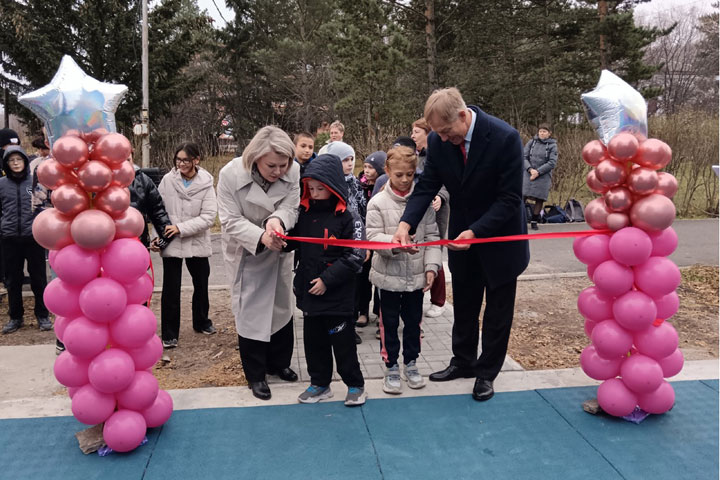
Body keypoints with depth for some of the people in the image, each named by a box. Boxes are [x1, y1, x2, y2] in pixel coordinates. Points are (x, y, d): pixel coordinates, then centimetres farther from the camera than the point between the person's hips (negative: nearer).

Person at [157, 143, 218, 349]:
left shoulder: (205, 184, -9)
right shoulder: (167, 180, -6)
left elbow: (208, 217, -14)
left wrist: (181, 228, -21)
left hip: (197, 243, 1)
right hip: (171, 243, -1)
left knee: (201, 285, 18)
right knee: (171, 290, 1)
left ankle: (201, 322, 40)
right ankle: (169, 334, 14)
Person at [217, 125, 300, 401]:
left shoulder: (293, 171, -19)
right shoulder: (230, 174, -25)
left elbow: (292, 207, -18)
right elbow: (230, 220, -24)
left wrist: (277, 220, -41)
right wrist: (260, 237, -40)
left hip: (279, 250, 4)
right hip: (246, 253, -3)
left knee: (282, 307, 17)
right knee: (250, 313, 4)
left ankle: (279, 362, 38)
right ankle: (255, 375, 20)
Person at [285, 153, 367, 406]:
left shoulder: (347, 217, -11)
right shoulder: (304, 213, 4)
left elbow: (355, 256, -14)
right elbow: (293, 242, 14)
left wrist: (327, 279, -17)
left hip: (338, 295, -5)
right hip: (308, 291, 6)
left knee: (342, 340, 5)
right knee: (313, 339, 15)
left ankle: (355, 384, 23)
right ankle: (320, 383, 32)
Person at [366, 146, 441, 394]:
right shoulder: (378, 203, -7)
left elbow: (432, 236, 1)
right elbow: (373, 237, -12)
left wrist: (431, 267, -6)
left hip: (416, 276, 2)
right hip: (389, 275, -2)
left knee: (413, 321, 16)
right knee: (389, 323, 11)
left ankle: (411, 363, 34)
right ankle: (391, 367, 27)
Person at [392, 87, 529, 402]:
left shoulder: (505, 138, -26)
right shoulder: (438, 141, -13)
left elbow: (510, 198, -24)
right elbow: (427, 187, -10)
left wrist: (476, 232, -32)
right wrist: (406, 223, -27)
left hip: (500, 236, -4)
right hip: (462, 235, 4)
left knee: (497, 308, 10)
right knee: (463, 305, 18)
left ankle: (487, 372, 26)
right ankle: (463, 362, 37)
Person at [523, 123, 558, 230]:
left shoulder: (552, 145, 2)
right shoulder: (531, 142, 6)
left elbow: (552, 163, -5)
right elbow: (524, 157, 3)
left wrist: (538, 172, -13)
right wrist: (530, 169, -13)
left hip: (543, 176, 0)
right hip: (528, 173, 0)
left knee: (539, 199, 0)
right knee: (523, 196, -8)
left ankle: (534, 221, 12)